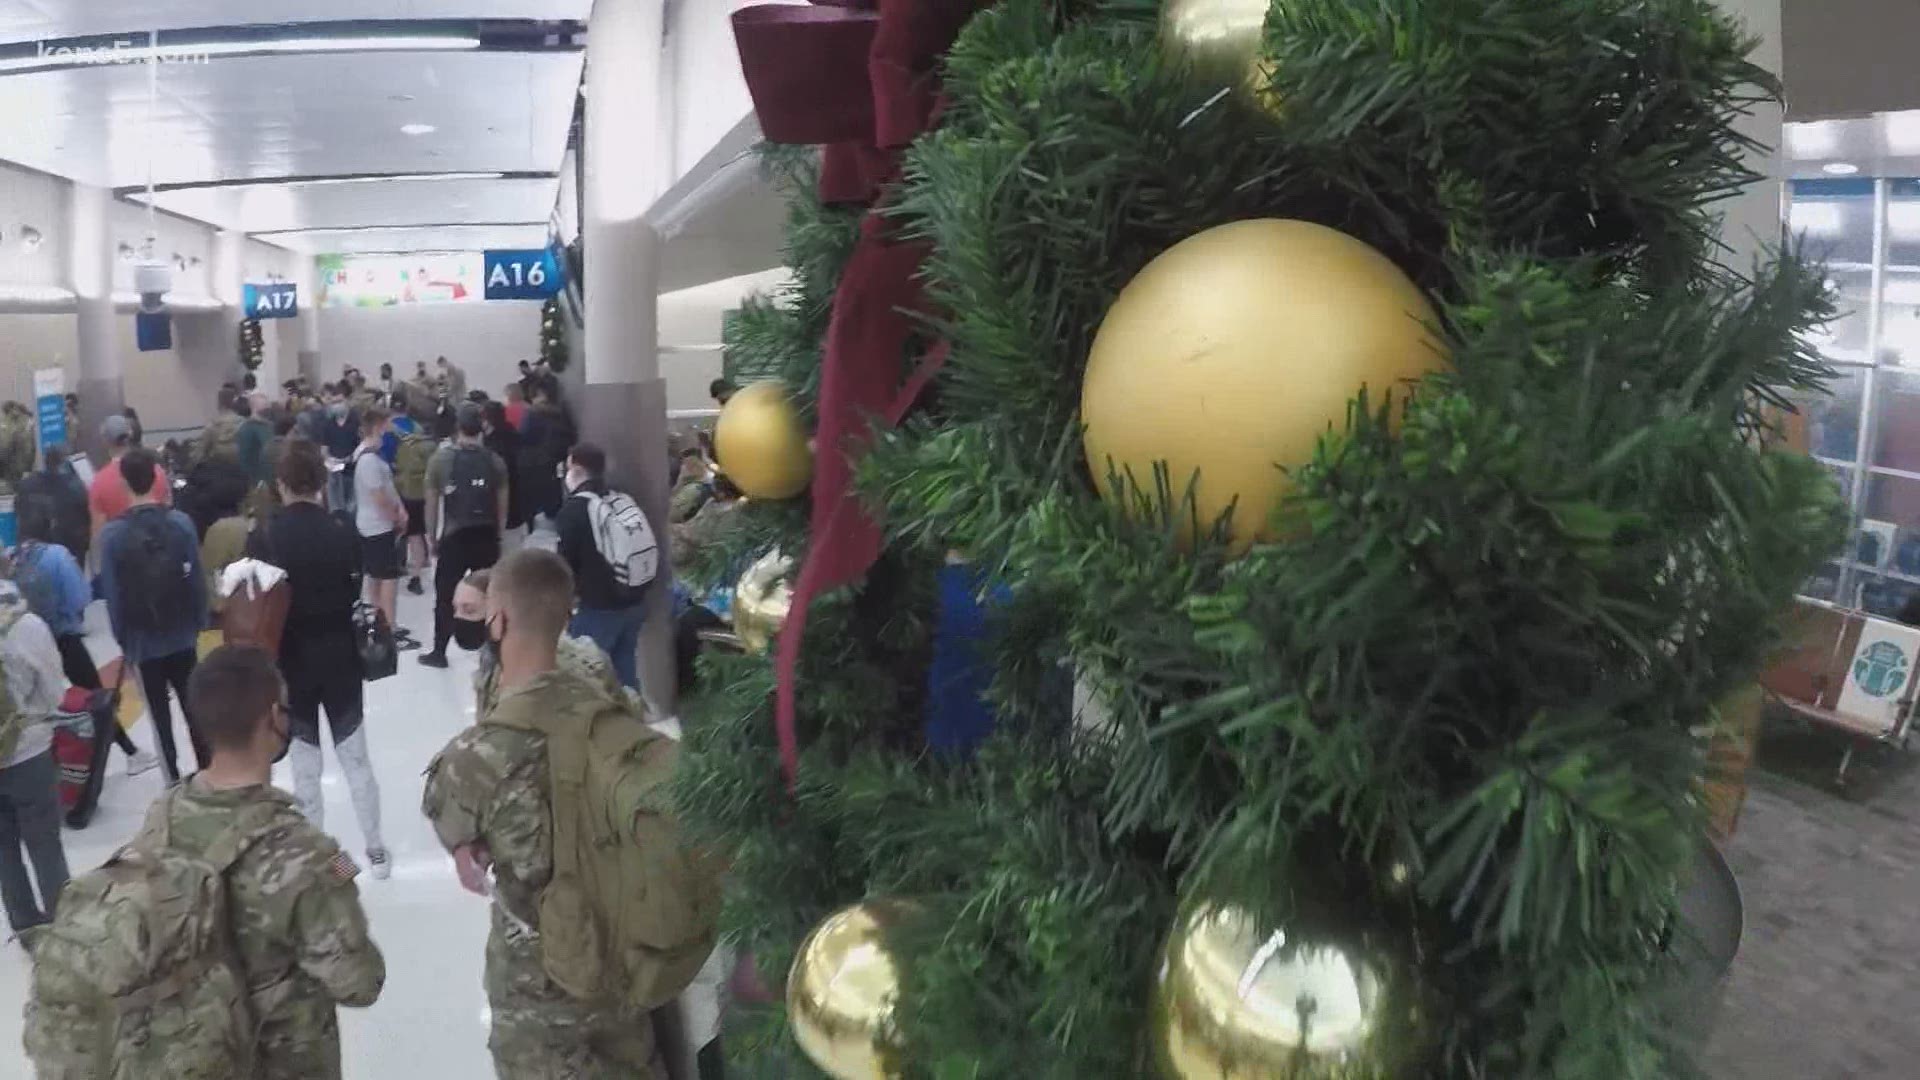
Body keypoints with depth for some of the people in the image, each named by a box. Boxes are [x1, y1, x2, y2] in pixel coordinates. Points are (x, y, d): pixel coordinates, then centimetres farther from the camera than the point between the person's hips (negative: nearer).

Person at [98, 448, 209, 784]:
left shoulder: (112, 534, -13)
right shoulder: (181, 523, -10)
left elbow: (113, 594, -8)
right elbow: (197, 580, -7)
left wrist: (122, 638, 3)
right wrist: (200, 623, 5)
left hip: (142, 640, -1)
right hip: (182, 634, 1)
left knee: (159, 712, 11)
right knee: (192, 706, 14)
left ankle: (174, 778, 17)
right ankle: (206, 771, 20)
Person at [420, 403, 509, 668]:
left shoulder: (440, 458, -5)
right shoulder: (495, 461, -2)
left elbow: (431, 502, 0)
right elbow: (502, 504, 3)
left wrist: (432, 537, 10)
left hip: (454, 536, -1)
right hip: (486, 536, 1)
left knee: (445, 595, 10)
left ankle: (439, 652, 16)